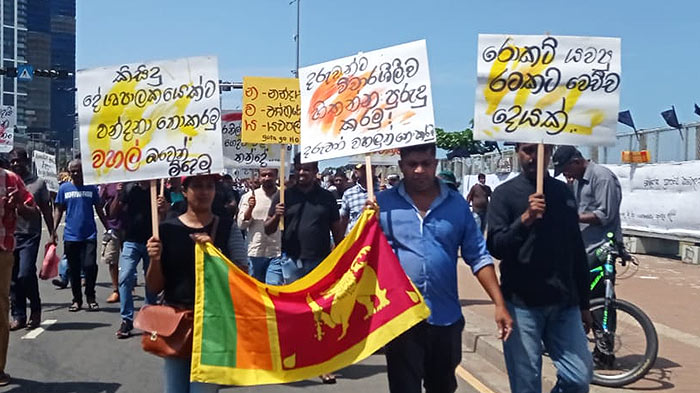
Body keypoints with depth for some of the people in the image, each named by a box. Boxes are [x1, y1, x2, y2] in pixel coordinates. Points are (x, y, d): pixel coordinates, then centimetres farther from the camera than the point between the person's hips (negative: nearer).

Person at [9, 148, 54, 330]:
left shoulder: (38, 183, 2)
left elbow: (46, 210, 6)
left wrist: (52, 234, 3)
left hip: (30, 236, -3)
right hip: (10, 235, 3)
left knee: (25, 274, -12)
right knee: (13, 279, 6)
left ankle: (35, 309, 10)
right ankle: (18, 316, 16)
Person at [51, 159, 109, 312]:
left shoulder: (91, 188, 5)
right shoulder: (64, 188, 6)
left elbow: (99, 210, 11)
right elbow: (58, 210, 7)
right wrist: (54, 230, -3)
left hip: (89, 235, -1)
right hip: (70, 236, 1)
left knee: (90, 266, -10)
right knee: (74, 269, 7)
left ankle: (90, 298, 7)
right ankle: (77, 299, 20)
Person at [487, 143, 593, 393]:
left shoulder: (563, 192, 11)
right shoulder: (505, 193, 0)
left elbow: (577, 251, 15)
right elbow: (495, 247, -9)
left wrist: (584, 303, 17)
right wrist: (525, 218, -24)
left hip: (564, 304, 4)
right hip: (522, 305, -3)